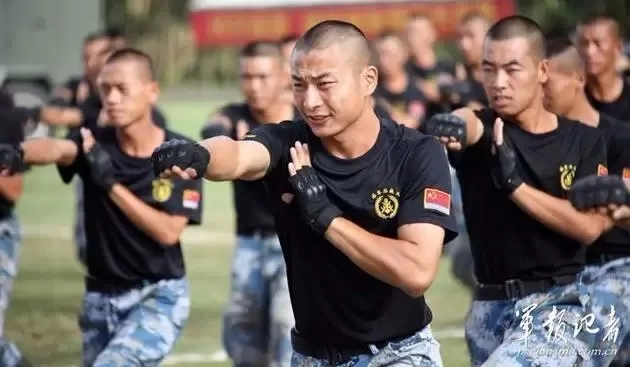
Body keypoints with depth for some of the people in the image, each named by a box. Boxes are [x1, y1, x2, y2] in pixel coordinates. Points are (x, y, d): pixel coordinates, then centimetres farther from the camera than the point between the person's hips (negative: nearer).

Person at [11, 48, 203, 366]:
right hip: (100, 297, 4)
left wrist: (112, 183, -24)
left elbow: (168, 232, -18)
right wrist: (17, 153, -54)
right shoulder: (95, 144, -6)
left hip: (159, 296, -4)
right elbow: (56, 149, -30)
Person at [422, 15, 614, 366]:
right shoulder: (482, 128, 0)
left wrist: (515, 184, -20)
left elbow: (589, 226, -11)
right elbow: (466, 124, -27)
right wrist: (452, 124, -52)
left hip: (558, 305, -3)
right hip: (490, 308, 3)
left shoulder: (584, 141, 3)